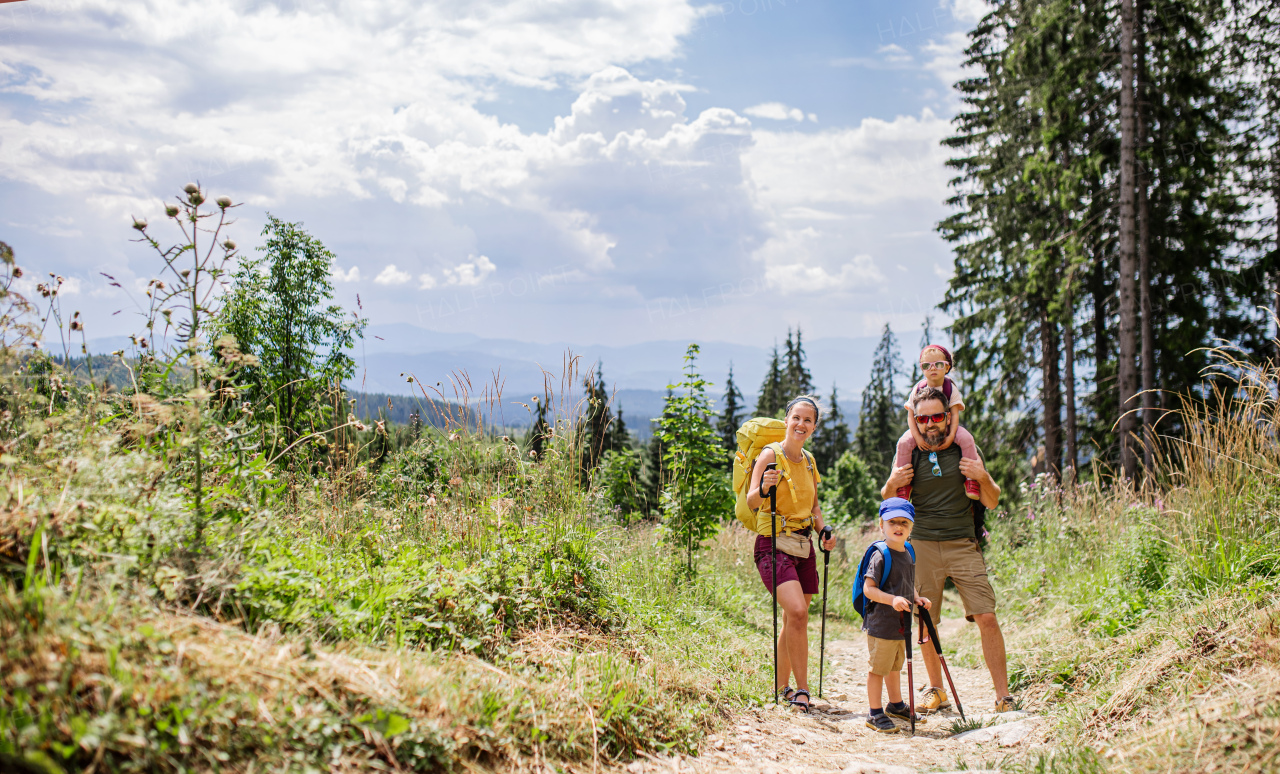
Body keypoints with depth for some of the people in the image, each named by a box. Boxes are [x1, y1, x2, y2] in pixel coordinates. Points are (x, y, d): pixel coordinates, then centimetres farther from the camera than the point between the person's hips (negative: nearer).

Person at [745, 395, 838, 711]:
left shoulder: (809, 460, 13)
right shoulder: (771, 454, -7)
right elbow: (751, 502, -17)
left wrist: (824, 533, 7)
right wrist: (765, 486, -38)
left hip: (803, 546, 7)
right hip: (774, 544, -7)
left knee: (793, 619, 8)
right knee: (797, 612, -21)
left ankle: (781, 686, 23)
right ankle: (802, 689, -14)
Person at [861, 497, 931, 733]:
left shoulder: (908, 554, 10)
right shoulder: (880, 556, -16)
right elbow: (868, 588, -20)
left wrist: (917, 599, 7)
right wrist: (892, 599, -30)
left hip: (901, 624, 9)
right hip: (881, 624, -9)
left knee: (895, 665, 23)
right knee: (877, 667, -1)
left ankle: (896, 705, 39)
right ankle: (875, 713, 8)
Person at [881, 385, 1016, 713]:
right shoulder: (910, 454, 5)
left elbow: (992, 503, 9)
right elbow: (887, 502, 16)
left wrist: (983, 478, -11)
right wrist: (892, 484, -6)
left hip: (963, 545, -1)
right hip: (922, 547, 1)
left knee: (987, 618, -10)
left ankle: (1003, 695, -3)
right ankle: (936, 691, 21)